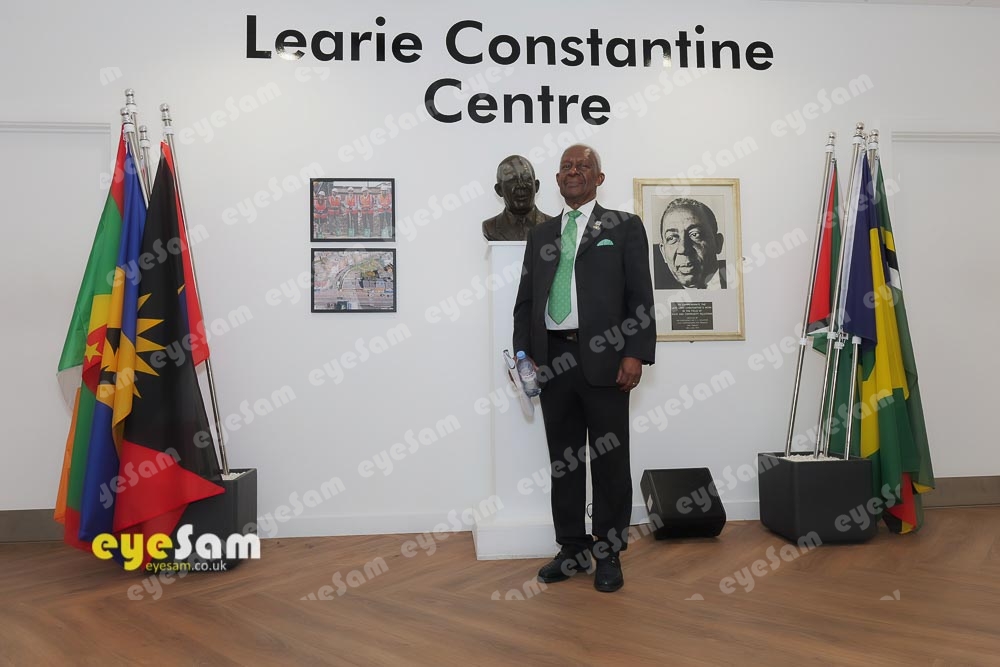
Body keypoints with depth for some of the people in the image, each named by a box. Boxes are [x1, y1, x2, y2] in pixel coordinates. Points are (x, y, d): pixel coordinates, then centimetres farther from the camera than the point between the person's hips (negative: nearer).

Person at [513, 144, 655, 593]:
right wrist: (524, 354, 3)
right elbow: (525, 300, 14)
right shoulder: (540, 235, 17)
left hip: (603, 360, -4)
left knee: (610, 461, 5)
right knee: (563, 461, 11)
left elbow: (640, 297, -2)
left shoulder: (624, 227, 5)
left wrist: (635, 354, -11)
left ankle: (609, 554, 19)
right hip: (552, 360, 4)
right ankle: (572, 551, 24)